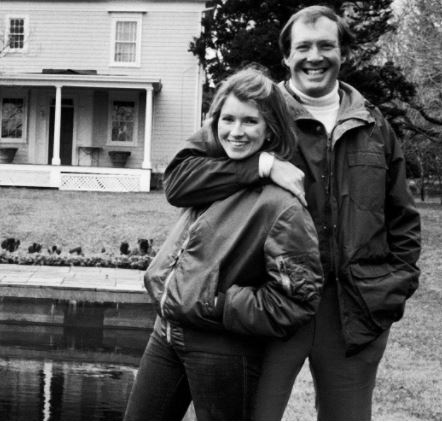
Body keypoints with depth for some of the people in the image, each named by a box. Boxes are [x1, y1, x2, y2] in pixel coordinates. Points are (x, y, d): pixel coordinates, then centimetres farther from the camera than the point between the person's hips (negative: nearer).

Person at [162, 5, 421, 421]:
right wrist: (263, 165, -20)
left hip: (356, 309, 3)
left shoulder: (373, 126, 11)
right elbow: (177, 179, -10)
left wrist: (398, 282, 5)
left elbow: (402, 217, 18)